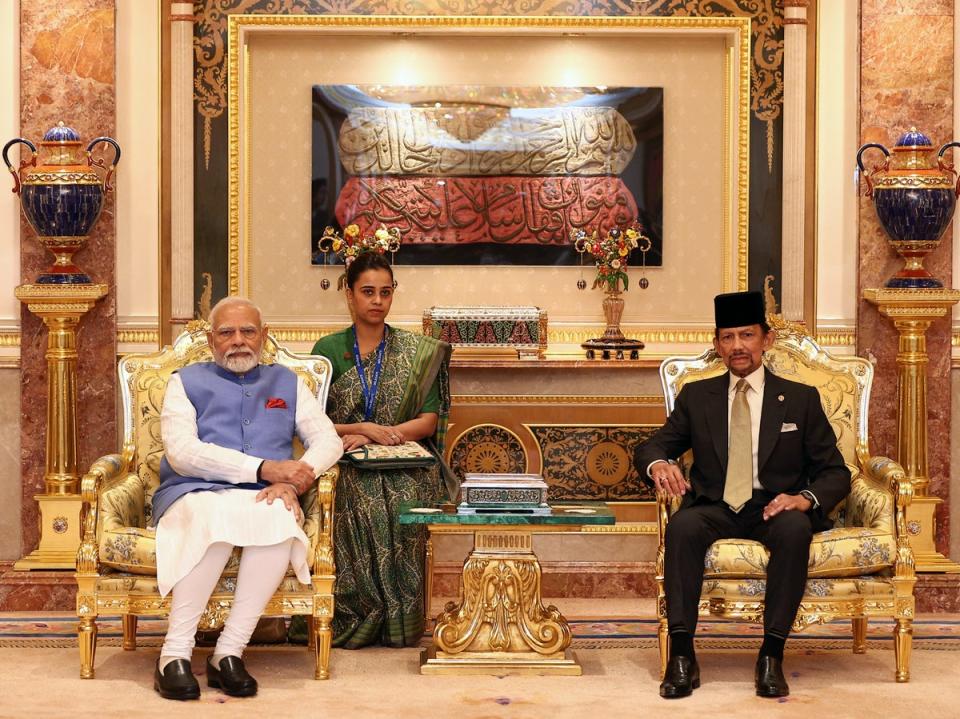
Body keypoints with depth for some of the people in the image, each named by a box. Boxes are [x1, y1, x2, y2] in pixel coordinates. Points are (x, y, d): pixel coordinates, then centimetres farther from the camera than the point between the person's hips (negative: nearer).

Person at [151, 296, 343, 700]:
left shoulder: (286, 383, 23)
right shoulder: (188, 382, 14)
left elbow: (329, 440, 12)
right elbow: (180, 452, -3)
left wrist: (292, 480, -11)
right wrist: (264, 469, -13)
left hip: (263, 499, 2)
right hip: (194, 496, -2)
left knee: (278, 516, -36)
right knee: (216, 514, -39)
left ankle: (229, 652, -31)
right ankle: (174, 655, -33)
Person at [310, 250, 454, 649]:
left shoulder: (416, 351, 9)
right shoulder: (328, 350, 8)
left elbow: (429, 421, 2)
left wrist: (376, 435, -12)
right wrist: (362, 428, -14)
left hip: (405, 466, 0)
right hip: (345, 467, 0)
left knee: (403, 500, -35)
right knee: (361, 501, -35)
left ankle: (400, 622, -19)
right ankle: (353, 620, -19)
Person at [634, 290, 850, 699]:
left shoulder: (800, 399, 12)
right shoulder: (696, 396, 16)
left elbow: (836, 473, 8)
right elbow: (650, 448, 12)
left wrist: (806, 498, -15)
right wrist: (659, 464, -15)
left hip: (774, 509, -1)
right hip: (715, 509, 1)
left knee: (795, 527, -36)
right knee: (682, 525, -34)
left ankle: (772, 654, -33)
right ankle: (681, 655, -35)